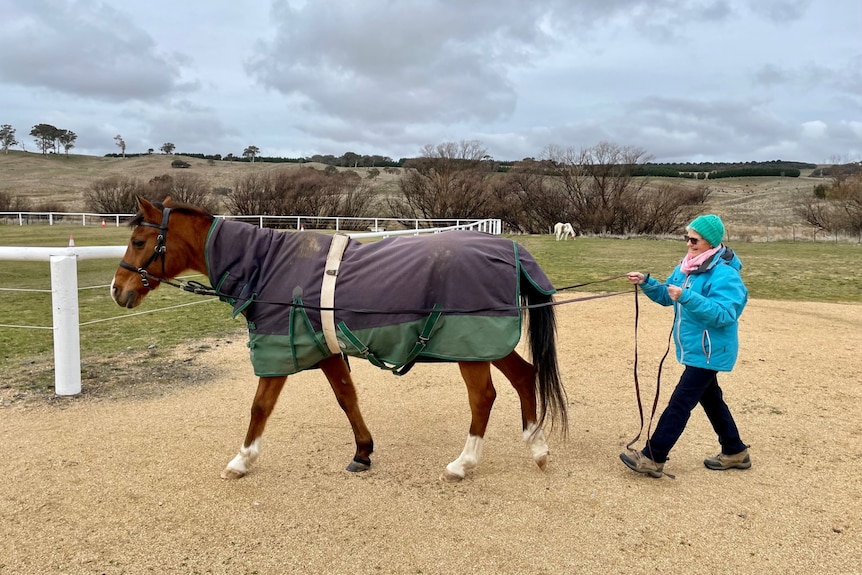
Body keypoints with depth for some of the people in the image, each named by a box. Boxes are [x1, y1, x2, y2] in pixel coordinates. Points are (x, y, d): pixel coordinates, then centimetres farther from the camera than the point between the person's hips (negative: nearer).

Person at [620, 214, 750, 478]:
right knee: (711, 399, 20)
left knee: (680, 402, -6)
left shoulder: (725, 275, -22)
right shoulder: (687, 266, 5)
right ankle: (735, 452, 36)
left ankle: (652, 458, 0)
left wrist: (687, 297, -38)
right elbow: (667, 297, 13)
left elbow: (722, 314, -31)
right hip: (694, 349, 10)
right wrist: (646, 283, -5)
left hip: (709, 352, -10)